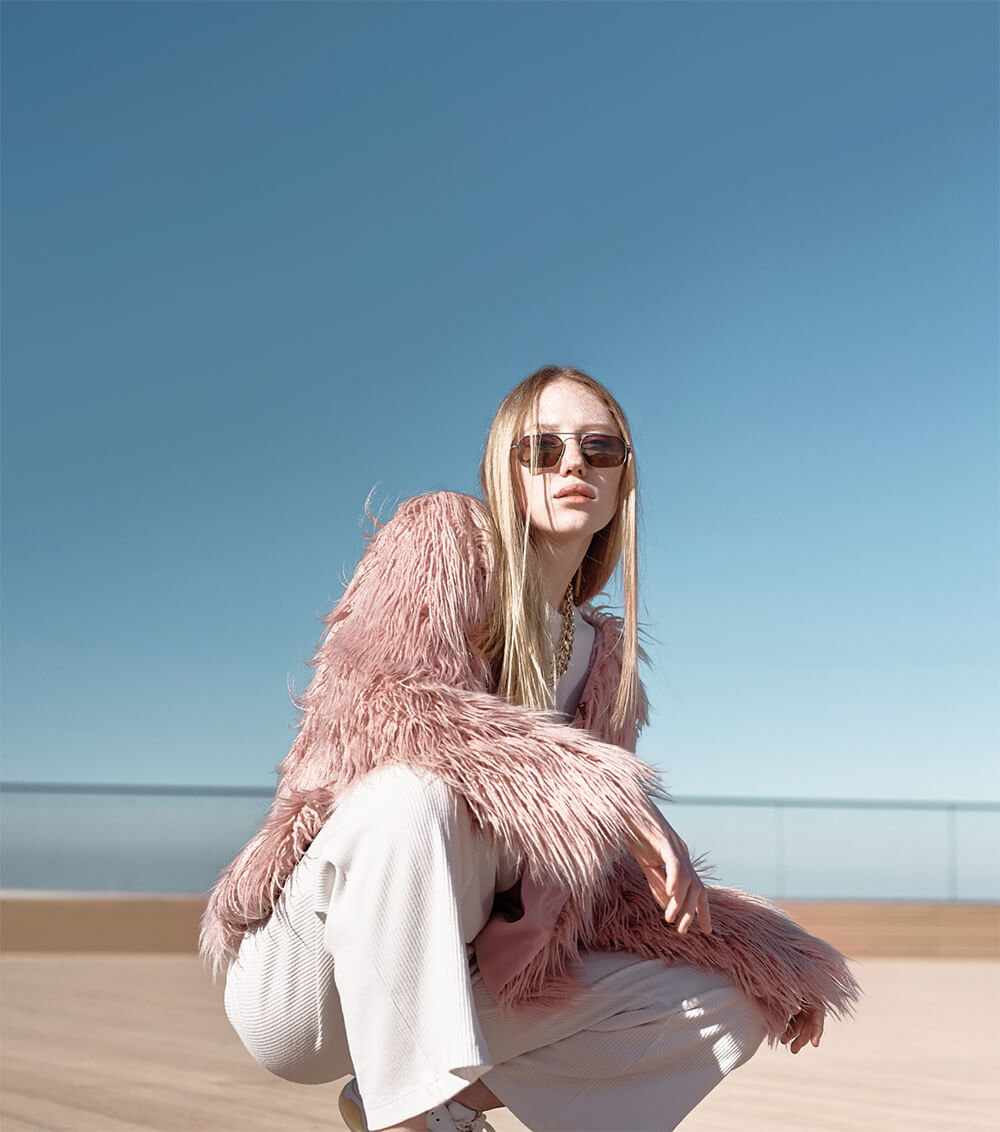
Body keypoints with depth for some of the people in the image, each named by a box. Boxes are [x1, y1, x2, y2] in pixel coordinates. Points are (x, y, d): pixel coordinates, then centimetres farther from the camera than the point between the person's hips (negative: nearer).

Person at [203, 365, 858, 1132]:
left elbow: (594, 877, 11)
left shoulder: (606, 657, 12)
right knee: (414, 789, -35)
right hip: (308, 981, -6)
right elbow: (374, 700, -25)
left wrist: (766, 959, 4)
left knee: (729, 1000, -3)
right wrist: (606, 789, -30)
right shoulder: (444, 535, -4)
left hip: (468, 976, 6)